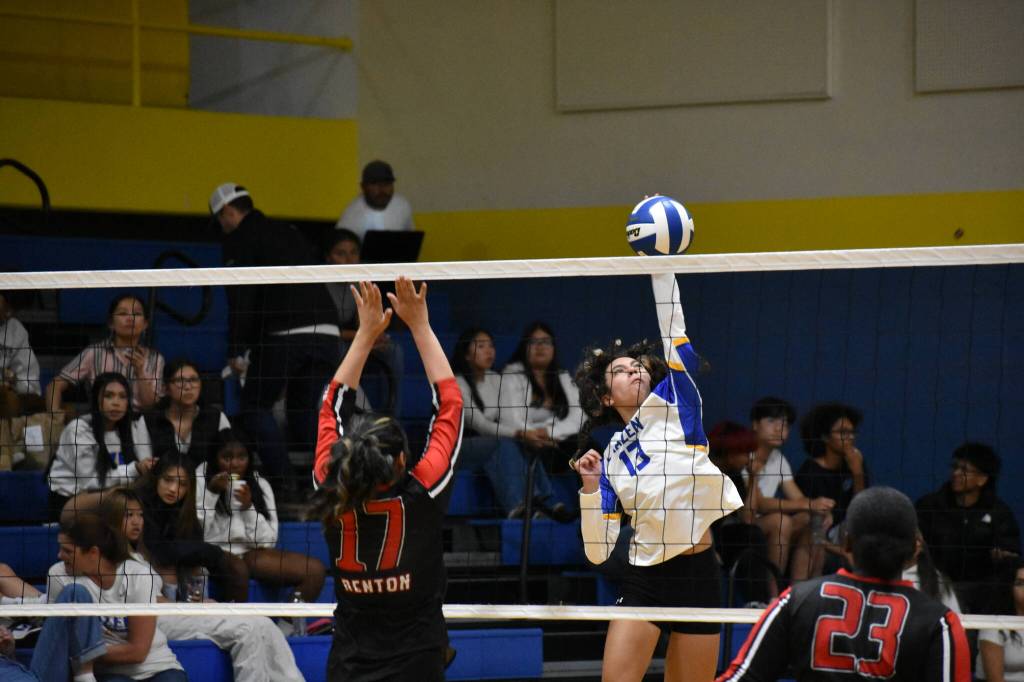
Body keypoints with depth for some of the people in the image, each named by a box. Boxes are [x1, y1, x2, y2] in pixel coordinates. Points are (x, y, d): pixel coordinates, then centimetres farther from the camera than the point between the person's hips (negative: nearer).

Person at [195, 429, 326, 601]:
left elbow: (268, 541, 3)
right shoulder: (200, 481, 3)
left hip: (251, 553, 4)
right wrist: (211, 494, -12)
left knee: (315, 570, -15)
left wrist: (248, 507, -10)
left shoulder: (260, 485, 11)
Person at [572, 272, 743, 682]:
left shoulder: (673, 404, 6)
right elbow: (597, 552, 3)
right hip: (644, 581, 1)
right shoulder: (610, 459, 8)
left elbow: (673, 327, -3)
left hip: (697, 575, -1)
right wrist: (591, 489, -8)